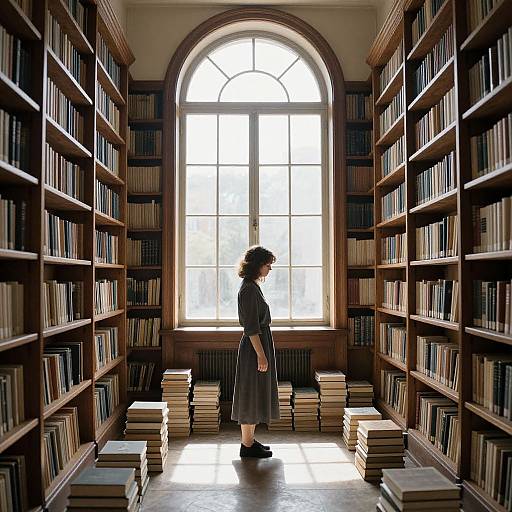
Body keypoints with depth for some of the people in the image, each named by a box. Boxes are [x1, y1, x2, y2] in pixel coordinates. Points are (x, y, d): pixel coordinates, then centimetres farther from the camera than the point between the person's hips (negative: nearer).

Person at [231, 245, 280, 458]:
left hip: (258, 344, 10)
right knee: (251, 395, 0)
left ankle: (249, 441, 28)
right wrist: (261, 355, -21)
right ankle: (247, 445, 13)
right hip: (255, 347, -10)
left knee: (256, 395, 16)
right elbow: (252, 327, -22)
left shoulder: (251, 287, 13)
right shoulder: (249, 289, -18)